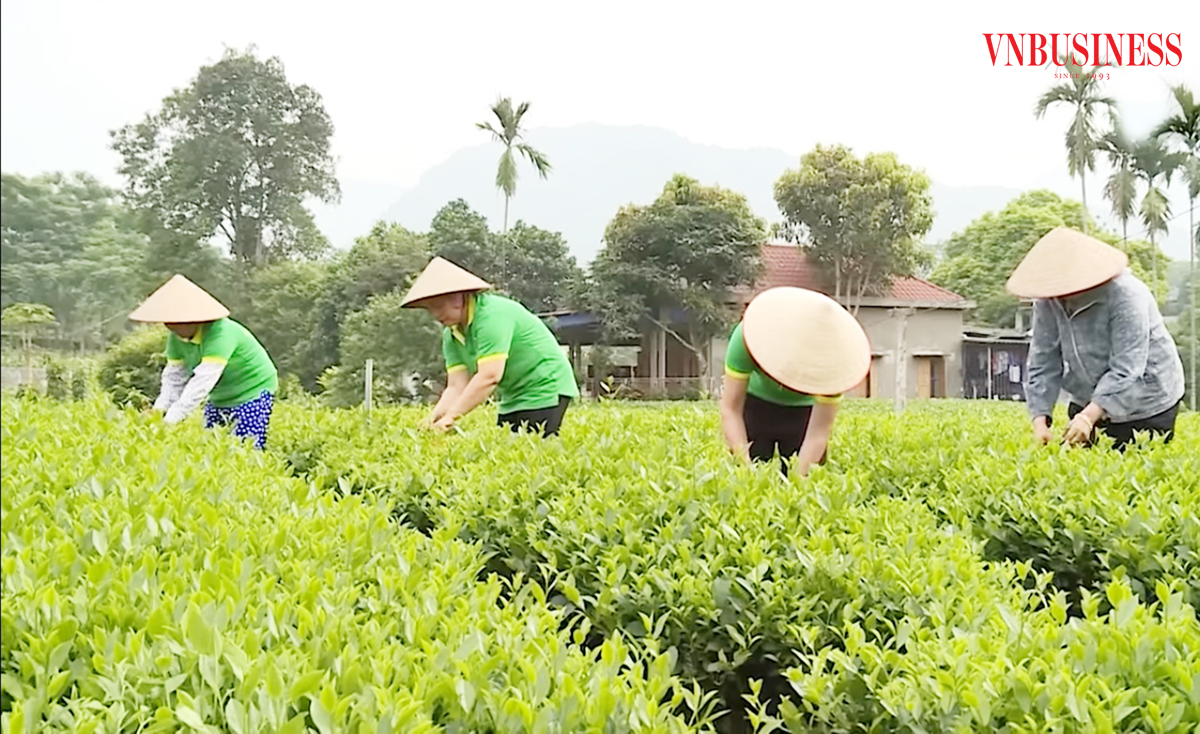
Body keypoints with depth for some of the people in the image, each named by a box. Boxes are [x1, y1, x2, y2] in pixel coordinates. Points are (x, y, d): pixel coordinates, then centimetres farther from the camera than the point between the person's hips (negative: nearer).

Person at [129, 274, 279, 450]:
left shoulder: (220, 333, -31)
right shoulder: (176, 338, -6)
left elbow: (203, 380, -37)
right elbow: (174, 376, -5)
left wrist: (171, 419, -41)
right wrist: (159, 409, -22)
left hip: (253, 392, -8)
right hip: (219, 398, 8)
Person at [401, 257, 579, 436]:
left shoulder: (492, 315, -22)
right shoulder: (451, 336, 3)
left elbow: (490, 376, -31)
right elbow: (456, 387, -4)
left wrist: (451, 416, -33)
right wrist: (433, 419, -23)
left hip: (545, 390, -8)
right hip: (513, 399, 8)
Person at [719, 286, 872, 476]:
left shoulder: (831, 360, -33)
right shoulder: (748, 335, -35)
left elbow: (819, 432, -28)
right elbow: (731, 409, -31)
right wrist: (744, 466, -40)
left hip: (804, 410, 0)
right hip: (755, 403, 0)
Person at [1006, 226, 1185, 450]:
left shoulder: (1125, 295, -24)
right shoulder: (1048, 302, -8)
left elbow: (1126, 371, -29)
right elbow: (1043, 363, -7)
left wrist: (1089, 417, -38)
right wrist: (1040, 421, -18)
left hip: (1147, 404, -5)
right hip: (1089, 403, 5)